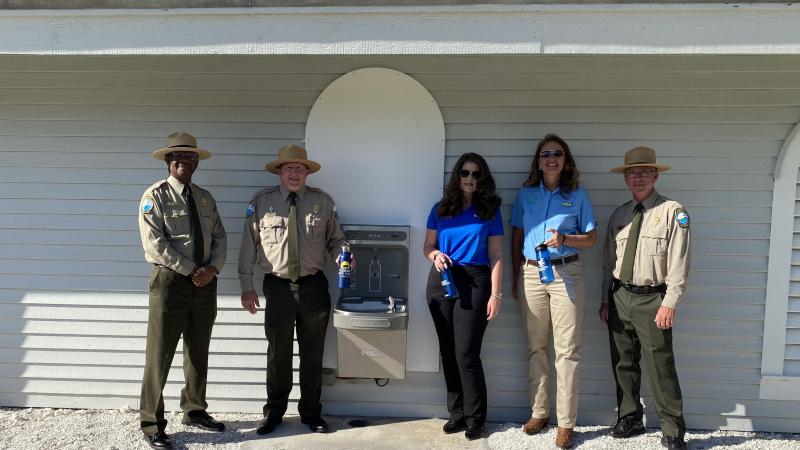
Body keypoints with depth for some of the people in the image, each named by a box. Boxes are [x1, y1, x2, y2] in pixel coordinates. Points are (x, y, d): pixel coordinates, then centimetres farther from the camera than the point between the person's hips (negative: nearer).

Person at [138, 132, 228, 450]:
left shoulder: (205, 198, 12)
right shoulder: (155, 195, -4)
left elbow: (220, 238, 9)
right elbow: (155, 244, -14)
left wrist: (212, 268, -9)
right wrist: (191, 270, -15)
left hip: (205, 282, 6)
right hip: (170, 281, -5)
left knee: (199, 354, 15)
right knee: (160, 356, 0)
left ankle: (195, 411, 31)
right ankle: (151, 424, 12)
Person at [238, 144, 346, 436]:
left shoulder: (323, 202, 2)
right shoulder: (261, 202, -1)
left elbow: (335, 240, 7)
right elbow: (249, 245, 0)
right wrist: (247, 286, -2)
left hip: (314, 286, 1)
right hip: (278, 286, -1)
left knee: (313, 353, 11)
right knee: (278, 353, 9)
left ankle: (311, 412, 27)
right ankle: (274, 411, 28)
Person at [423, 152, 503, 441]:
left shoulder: (490, 210, 4)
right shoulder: (440, 208, 9)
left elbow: (496, 255, 1)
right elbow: (428, 246, 14)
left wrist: (495, 294, -6)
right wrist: (436, 255, -9)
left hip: (474, 282, -3)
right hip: (441, 281, 3)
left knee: (467, 353, -6)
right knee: (448, 351, 7)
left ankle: (475, 418, 10)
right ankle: (457, 412, 20)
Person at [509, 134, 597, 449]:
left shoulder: (577, 195, 5)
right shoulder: (525, 194, 10)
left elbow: (591, 238, 7)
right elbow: (516, 238, 12)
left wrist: (565, 239, -13)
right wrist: (515, 278, 8)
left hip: (566, 274, -2)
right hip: (531, 273, 2)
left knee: (567, 350, -3)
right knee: (536, 347, 8)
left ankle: (566, 423, 5)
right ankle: (538, 412, 20)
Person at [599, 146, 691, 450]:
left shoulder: (672, 212, -6)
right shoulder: (619, 215, 10)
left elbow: (678, 263, -10)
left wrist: (669, 303, -14)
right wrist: (605, 299, 10)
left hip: (652, 299, -5)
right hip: (619, 297, 5)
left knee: (660, 366, -3)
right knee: (623, 363, 14)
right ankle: (629, 419, 31)